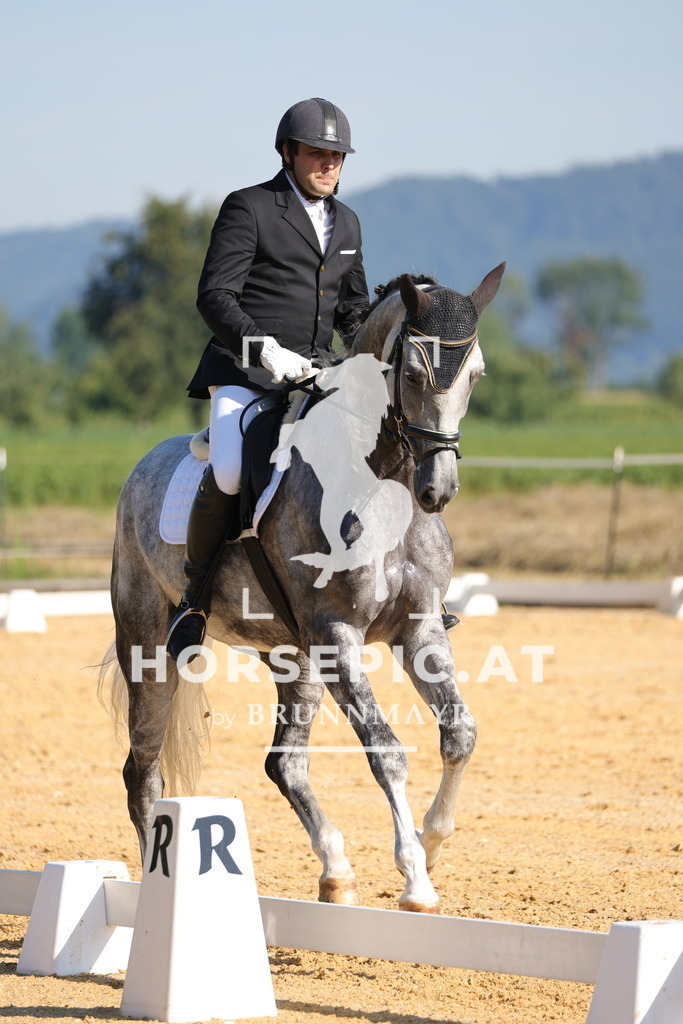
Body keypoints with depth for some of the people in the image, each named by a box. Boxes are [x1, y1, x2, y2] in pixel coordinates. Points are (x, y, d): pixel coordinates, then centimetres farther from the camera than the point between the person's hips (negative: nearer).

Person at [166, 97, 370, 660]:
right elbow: (215, 294, -11)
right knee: (228, 476, -29)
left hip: (312, 375, 6)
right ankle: (195, 598, -9)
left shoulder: (347, 223, 19)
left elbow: (353, 309, 27)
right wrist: (264, 348, -26)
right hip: (243, 372, -6)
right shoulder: (248, 208, -2)